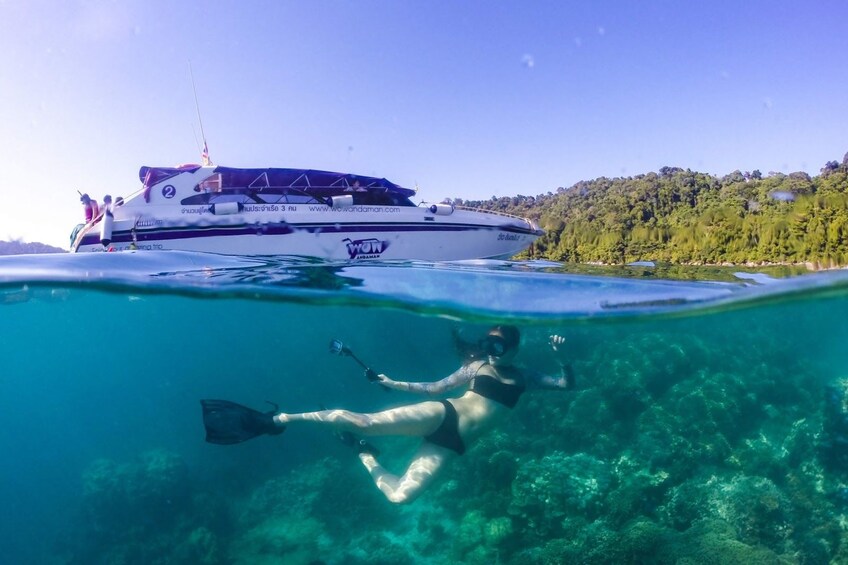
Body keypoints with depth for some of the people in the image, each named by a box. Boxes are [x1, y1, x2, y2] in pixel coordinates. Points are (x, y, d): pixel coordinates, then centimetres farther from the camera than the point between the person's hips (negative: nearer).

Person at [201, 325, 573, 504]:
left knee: (400, 496, -17)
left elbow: (567, 385, 15)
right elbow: (434, 387, 15)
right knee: (361, 421, -22)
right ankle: (278, 420, -8)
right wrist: (392, 383, 10)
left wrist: (561, 359, -5)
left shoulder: (523, 378, 13)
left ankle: (367, 458, 15)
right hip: (440, 417, -1)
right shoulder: (476, 366, 11)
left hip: (452, 443, 1)